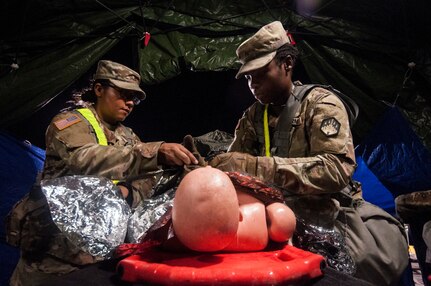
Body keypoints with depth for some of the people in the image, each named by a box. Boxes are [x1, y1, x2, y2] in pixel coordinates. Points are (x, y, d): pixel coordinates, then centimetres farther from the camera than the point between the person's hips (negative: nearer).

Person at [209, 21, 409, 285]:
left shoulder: (320, 102, -7)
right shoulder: (253, 116, 11)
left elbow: (337, 169, -23)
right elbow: (236, 168, 12)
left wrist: (258, 166, -32)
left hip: (327, 209, -4)